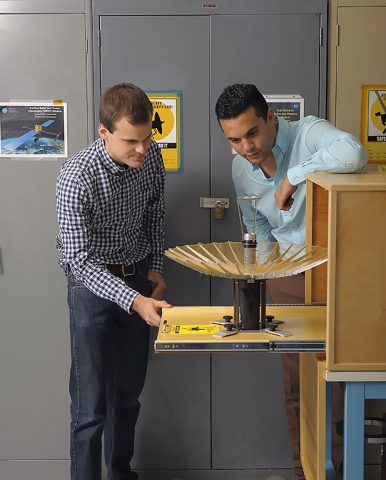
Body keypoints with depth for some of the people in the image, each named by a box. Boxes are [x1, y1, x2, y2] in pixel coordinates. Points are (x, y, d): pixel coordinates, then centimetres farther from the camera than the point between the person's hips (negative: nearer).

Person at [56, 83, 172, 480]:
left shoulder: (151, 155, -9)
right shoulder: (76, 177, -28)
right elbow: (80, 259, -28)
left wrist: (155, 268, 5)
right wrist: (135, 301, -36)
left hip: (138, 276, 6)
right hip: (93, 283, -6)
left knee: (129, 392, 17)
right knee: (91, 403, -4)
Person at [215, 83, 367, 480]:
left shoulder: (307, 133, -17)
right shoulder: (241, 169, 1)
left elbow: (353, 153, -40)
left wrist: (293, 176, -31)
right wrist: (270, 269, 7)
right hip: (287, 276, 5)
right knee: (296, 378, 11)